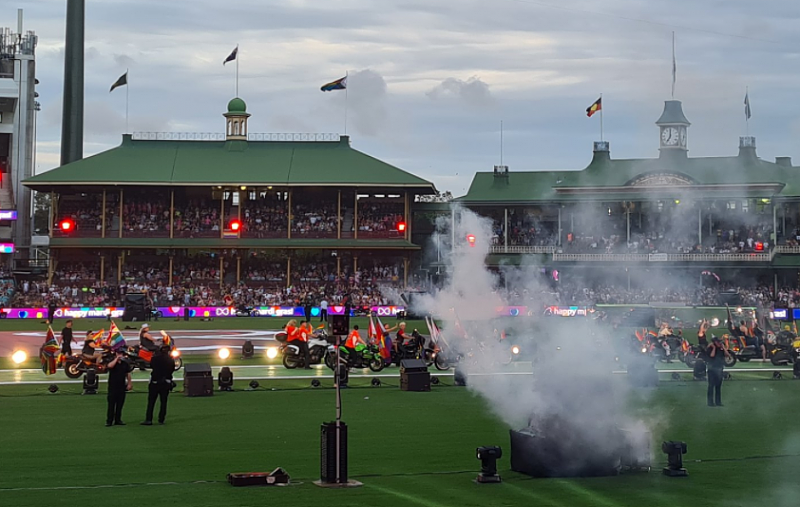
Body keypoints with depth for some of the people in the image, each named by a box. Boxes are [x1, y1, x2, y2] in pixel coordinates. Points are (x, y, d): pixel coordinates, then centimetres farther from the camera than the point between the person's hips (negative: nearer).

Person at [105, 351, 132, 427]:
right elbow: (110, 366, -25)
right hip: (113, 387, -4)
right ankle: (109, 421, -3)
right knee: (111, 404, -4)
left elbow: (128, 374, 14)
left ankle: (118, 420, 13)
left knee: (120, 405, 6)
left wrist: (129, 383, 6)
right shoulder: (112, 361, -1)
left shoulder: (125, 363, 12)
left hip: (122, 387, 4)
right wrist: (117, 359, -19)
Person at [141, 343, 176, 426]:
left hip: (155, 382, -2)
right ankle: (161, 420, 7)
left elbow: (151, 365, 8)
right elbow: (173, 369, 8)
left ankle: (148, 419, -4)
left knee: (151, 401, 2)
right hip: (166, 383, 2)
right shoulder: (171, 359, -3)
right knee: (163, 401, 8)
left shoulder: (156, 358, -10)